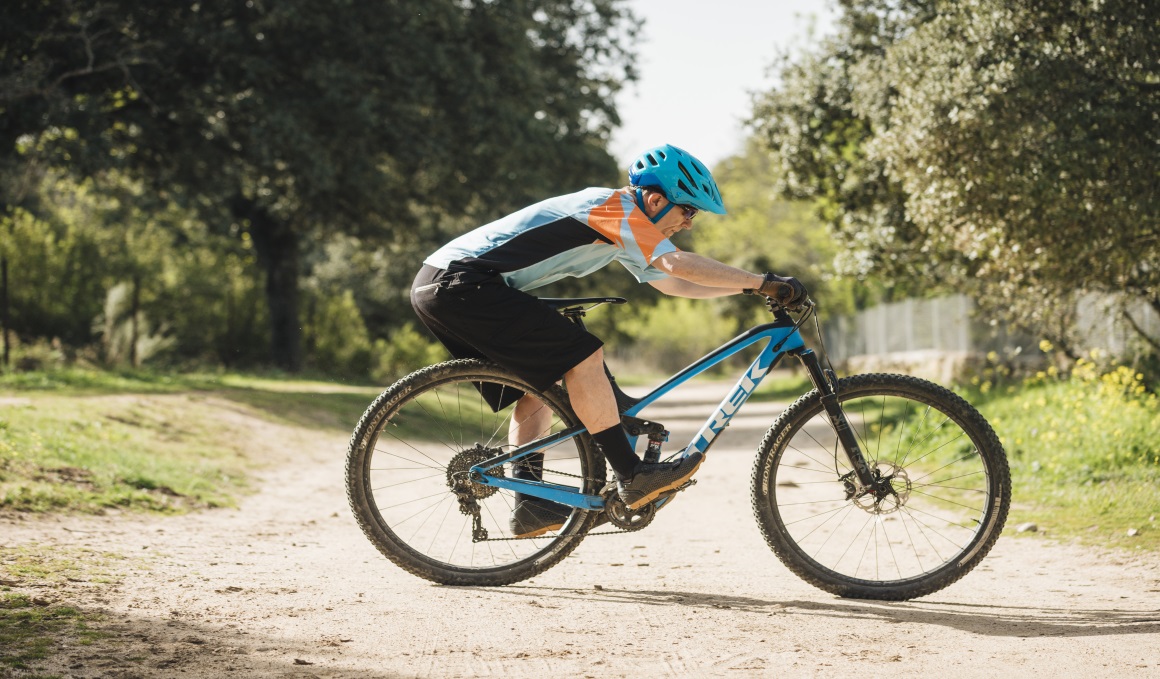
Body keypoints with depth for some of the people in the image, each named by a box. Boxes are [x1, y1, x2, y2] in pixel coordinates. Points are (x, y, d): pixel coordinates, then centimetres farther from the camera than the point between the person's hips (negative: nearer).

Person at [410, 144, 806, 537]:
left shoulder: (622, 229, 19)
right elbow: (678, 264, -23)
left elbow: (671, 283, 25)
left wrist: (750, 286, 19)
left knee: (541, 383, 15)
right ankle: (632, 477, -11)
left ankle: (530, 506, 14)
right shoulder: (615, 209, -12)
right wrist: (763, 283, -19)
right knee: (583, 356, -14)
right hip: (461, 283, -11)